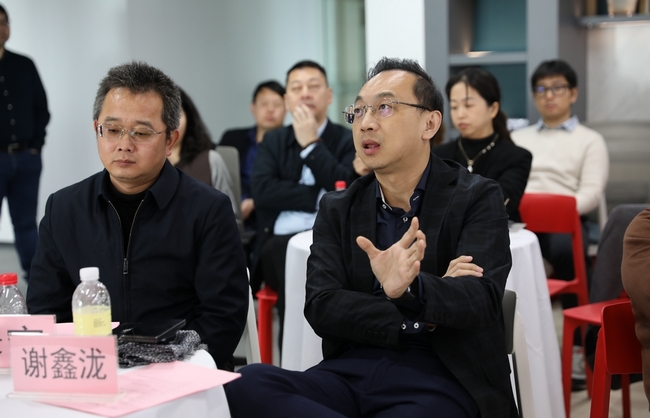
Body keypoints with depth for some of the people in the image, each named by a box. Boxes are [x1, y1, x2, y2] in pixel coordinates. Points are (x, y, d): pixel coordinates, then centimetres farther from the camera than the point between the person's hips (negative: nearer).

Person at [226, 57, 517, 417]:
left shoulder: (477, 198, 2)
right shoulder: (337, 209, 13)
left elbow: (478, 301, -13)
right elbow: (322, 307, 0)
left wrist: (411, 291, -34)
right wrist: (422, 313, -12)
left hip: (441, 379, -4)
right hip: (352, 372, 5)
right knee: (247, 385, -26)